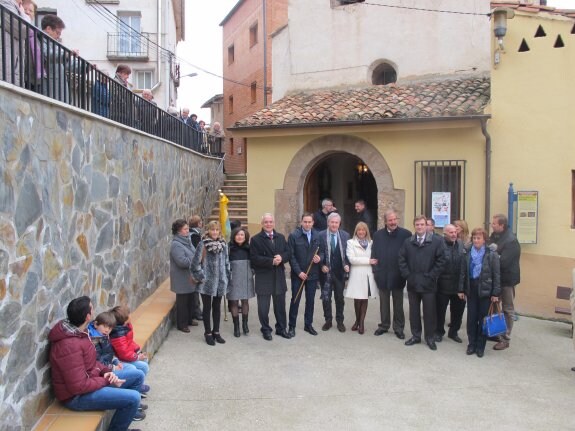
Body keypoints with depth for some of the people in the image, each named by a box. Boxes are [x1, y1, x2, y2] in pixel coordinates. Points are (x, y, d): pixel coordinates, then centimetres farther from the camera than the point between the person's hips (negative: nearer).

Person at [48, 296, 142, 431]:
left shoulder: (77, 332, 1)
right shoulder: (70, 345, -30)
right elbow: (78, 387, -29)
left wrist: (106, 371, -4)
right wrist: (107, 381, -17)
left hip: (87, 381, 10)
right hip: (77, 396, -10)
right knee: (133, 398, -19)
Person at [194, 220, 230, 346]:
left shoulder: (223, 244, 4)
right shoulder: (202, 244, -8)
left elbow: (227, 262, 10)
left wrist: (227, 277, 9)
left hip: (220, 281, 4)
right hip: (207, 281, -4)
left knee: (217, 307, 14)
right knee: (207, 307, 7)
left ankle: (216, 332, 27)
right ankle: (208, 333, 19)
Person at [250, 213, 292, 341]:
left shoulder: (281, 237, 10)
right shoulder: (256, 239, -6)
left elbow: (288, 253, 7)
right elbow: (254, 258, -14)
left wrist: (281, 258, -15)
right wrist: (271, 261, -21)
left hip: (279, 277, 4)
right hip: (263, 278, -4)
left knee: (280, 305, 14)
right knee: (263, 307, 5)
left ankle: (281, 328, 27)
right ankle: (266, 330, 21)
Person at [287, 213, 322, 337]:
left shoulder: (318, 235, 2)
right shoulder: (293, 236, -7)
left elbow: (322, 251, 11)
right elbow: (291, 256, -9)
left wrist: (319, 258, -13)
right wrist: (299, 272, -14)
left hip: (313, 274, 3)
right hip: (298, 274, -3)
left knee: (310, 300, 11)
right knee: (295, 300, 3)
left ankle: (308, 324, 24)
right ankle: (292, 326, 14)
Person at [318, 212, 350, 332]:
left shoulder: (345, 235, 0)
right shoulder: (321, 235, -5)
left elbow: (348, 252, 4)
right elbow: (318, 253, -2)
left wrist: (347, 264, -9)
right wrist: (322, 265, -13)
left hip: (340, 272, 1)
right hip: (326, 272, -1)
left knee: (340, 298, 12)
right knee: (326, 298, 9)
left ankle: (340, 321, 24)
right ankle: (328, 320, 23)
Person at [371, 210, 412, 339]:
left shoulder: (405, 234, -7)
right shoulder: (378, 235, 2)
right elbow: (374, 254, 5)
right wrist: (375, 270, -1)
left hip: (398, 275, -2)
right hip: (382, 275, 2)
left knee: (398, 303, 10)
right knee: (384, 302, 13)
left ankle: (399, 328, 21)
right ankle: (384, 325, 26)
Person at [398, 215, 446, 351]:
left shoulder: (436, 241, -4)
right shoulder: (408, 242, 6)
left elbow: (440, 261, -7)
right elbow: (401, 260, 6)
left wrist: (431, 276, -10)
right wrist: (407, 275, -2)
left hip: (428, 284, -3)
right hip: (412, 283, 3)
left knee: (429, 312, 5)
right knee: (414, 311, 12)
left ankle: (430, 338, 17)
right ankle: (415, 336, 24)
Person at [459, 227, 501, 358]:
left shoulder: (492, 255, -6)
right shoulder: (468, 253, 4)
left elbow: (496, 275, -6)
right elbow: (463, 273, 7)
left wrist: (495, 293, -9)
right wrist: (461, 289, 5)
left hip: (485, 291, -3)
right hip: (471, 290, 3)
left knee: (483, 319, 5)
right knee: (471, 318, 7)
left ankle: (480, 346, 16)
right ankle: (472, 344, 19)